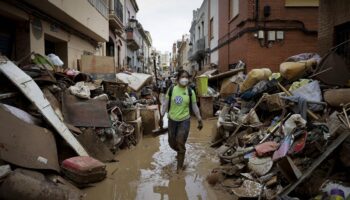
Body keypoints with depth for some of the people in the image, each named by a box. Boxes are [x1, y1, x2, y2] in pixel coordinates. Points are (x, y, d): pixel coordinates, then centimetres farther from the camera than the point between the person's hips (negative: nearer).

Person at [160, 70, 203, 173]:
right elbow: (165, 104, 2)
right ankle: (180, 152, 48)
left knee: (180, 143, -2)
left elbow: (194, 107, 1)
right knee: (171, 142, 14)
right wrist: (161, 117, 1)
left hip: (184, 120, -2)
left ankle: (180, 167, 16)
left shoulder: (190, 92, -7)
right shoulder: (171, 89, -5)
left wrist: (200, 120, 1)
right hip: (172, 120, 2)